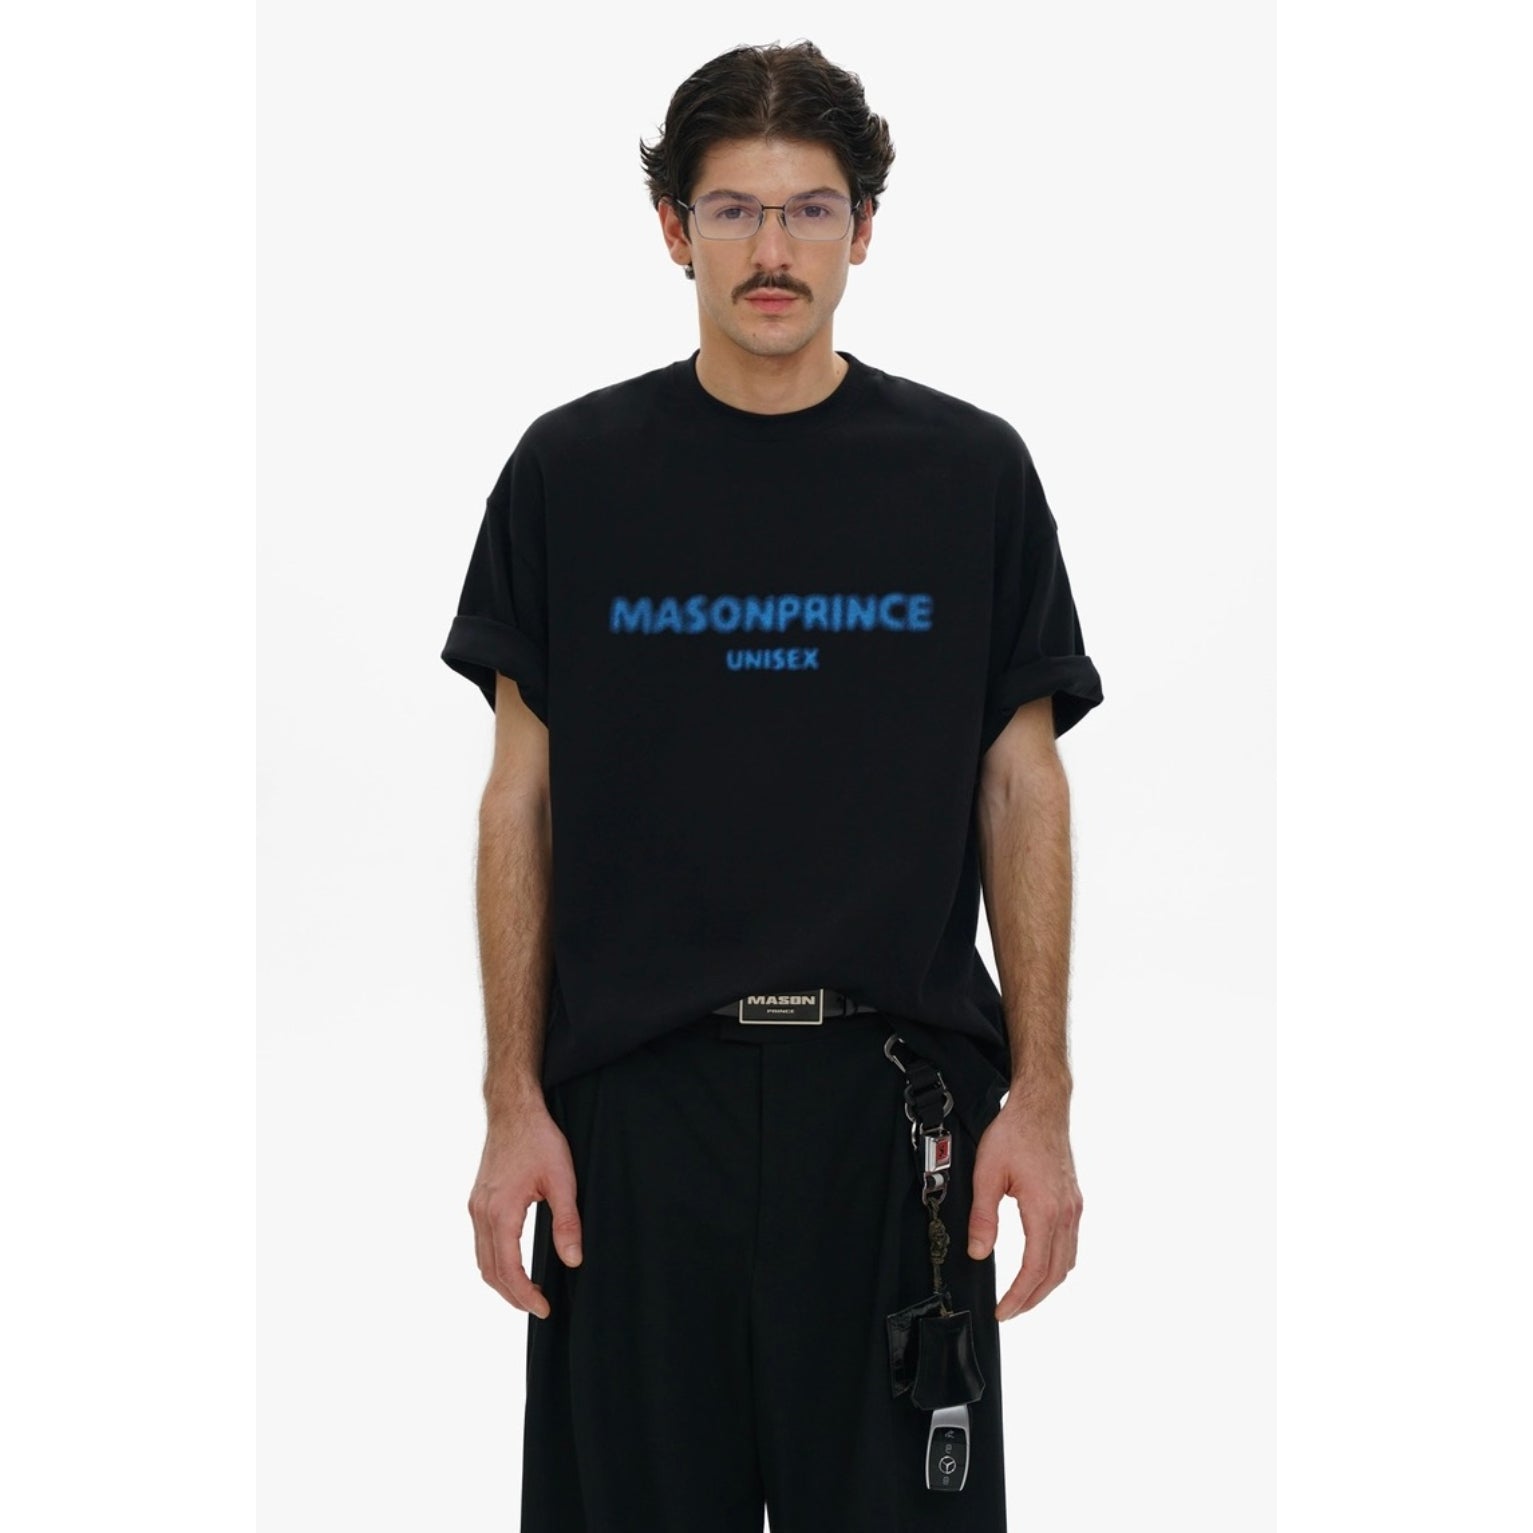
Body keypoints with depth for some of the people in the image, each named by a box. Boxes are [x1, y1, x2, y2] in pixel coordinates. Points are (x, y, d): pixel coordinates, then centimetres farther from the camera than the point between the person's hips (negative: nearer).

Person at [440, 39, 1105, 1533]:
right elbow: (524, 796, 3)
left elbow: (1021, 788, 3)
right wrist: (513, 1102, -3)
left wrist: (1041, 1097, -4)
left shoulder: (969, 471, 2)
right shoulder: (572, 471, 2)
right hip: (637, 1096, 0)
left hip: (895, 1094, 0)